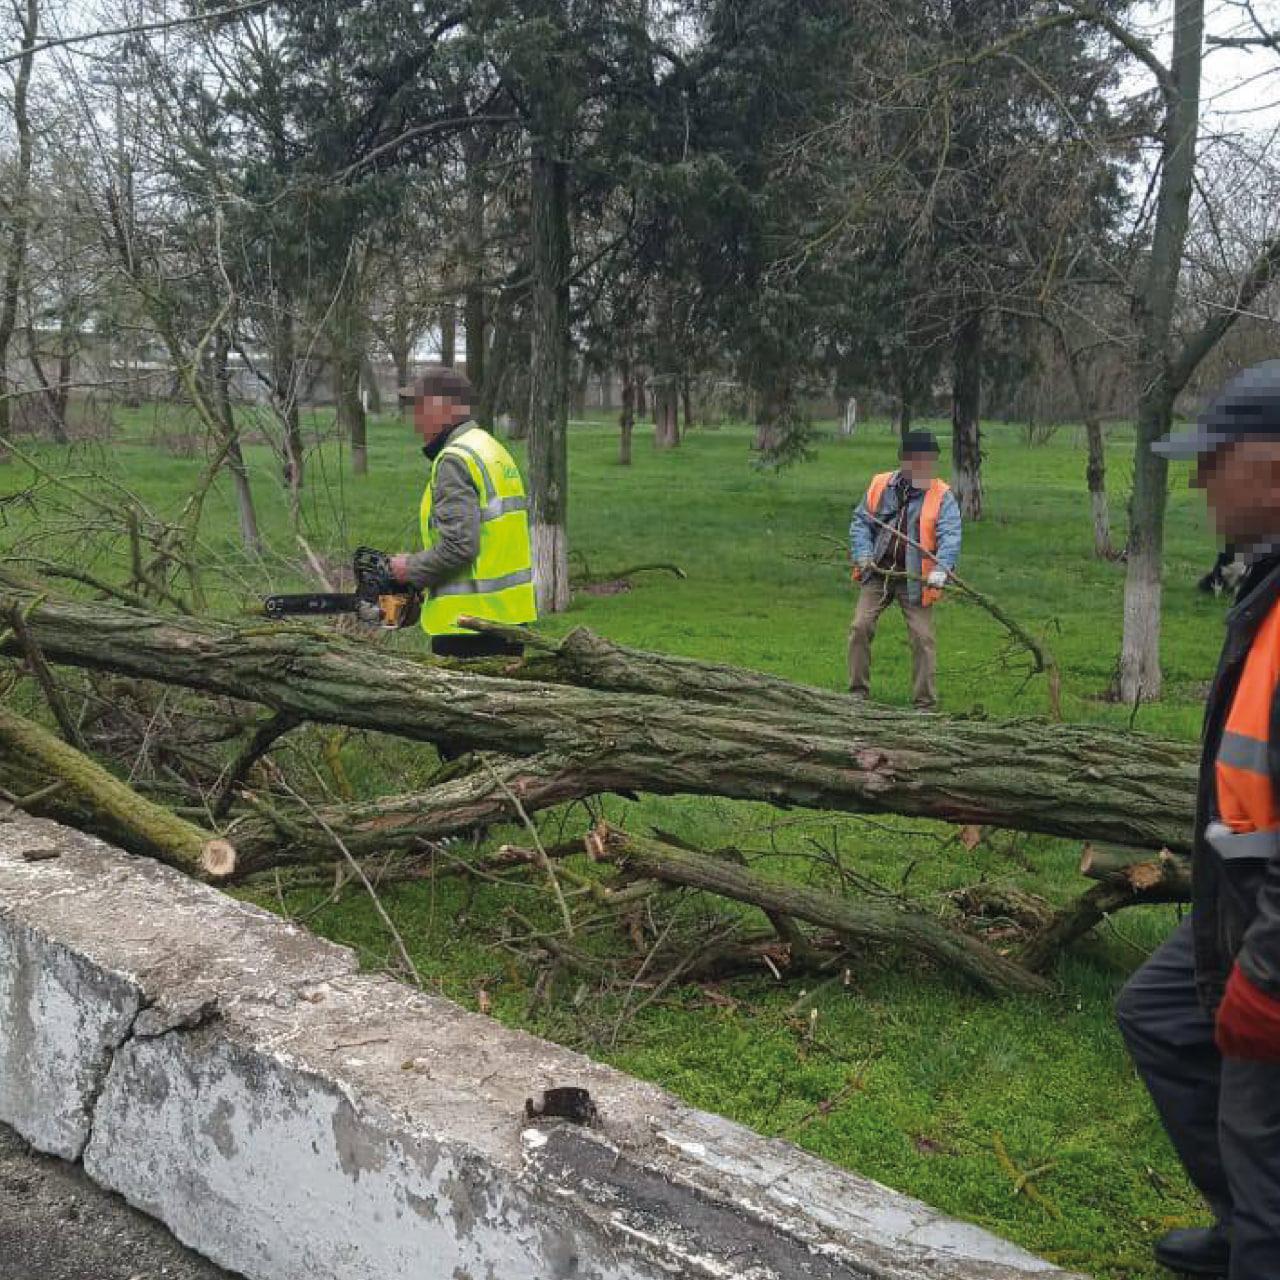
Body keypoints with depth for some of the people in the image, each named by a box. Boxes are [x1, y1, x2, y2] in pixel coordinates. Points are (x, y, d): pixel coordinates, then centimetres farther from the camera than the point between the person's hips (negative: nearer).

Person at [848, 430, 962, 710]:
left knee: (923, 637, -4)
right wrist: (863, 556, -7)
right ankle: (858, 691, 10)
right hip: (878, 573, 2)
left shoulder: (942, 496, -4)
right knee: (861, 626, -4)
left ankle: (925, 703, 6)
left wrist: (941, 570, -30)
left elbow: (950, 536, -14)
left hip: (915, 579, -2)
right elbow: (861, 522, 8)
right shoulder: (880, 486, 4)